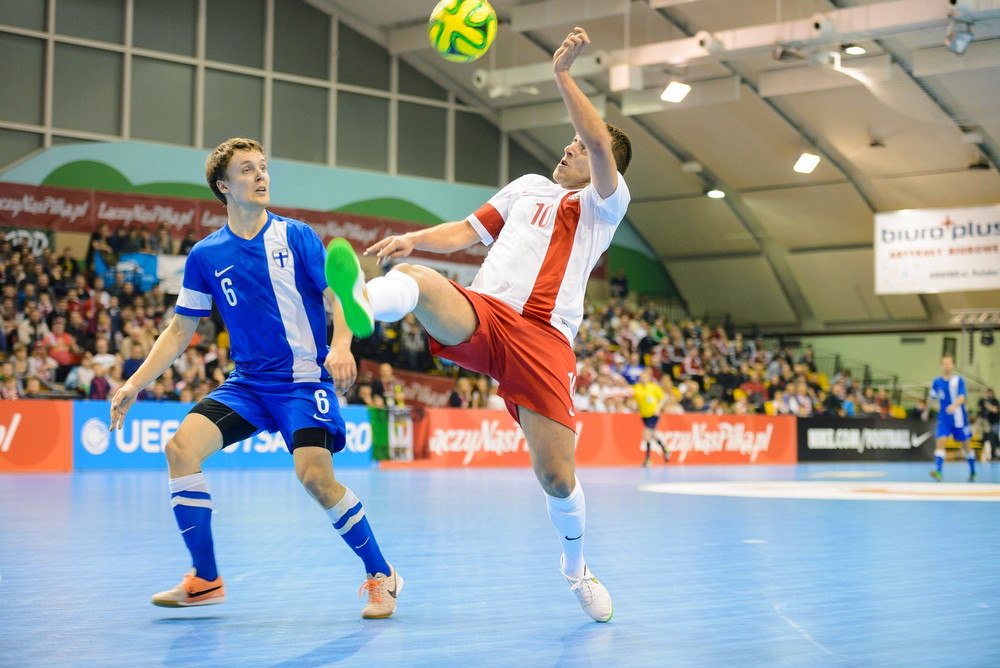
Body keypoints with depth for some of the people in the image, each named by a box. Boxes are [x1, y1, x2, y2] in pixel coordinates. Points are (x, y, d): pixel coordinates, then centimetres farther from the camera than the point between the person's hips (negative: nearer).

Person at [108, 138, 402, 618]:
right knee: (181, 447, -16)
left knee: (315, 475, -21)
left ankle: (381, 576, 0)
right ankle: (205, 579, -3)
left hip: (304, 380, -3)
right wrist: (135, 384, 2)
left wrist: (340, 345, -27)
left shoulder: (295, 236, -3)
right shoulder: (205, 256, 4)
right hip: (247, 383, 4)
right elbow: (180, 330, 10)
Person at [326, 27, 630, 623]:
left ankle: (577, 567, 23)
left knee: (557, 477, -8)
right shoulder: (529, 187, 27)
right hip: (479, 315, 3)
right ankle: (363, 304, -68)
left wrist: (562, 75, -12)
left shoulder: (605, 203, 11)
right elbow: (466, 232, 26)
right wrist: (415, 239, 7)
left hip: (543, 339, -3)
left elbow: (602, 145, -8)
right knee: (415, 277, -31)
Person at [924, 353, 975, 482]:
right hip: (943, 419, 2)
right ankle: (938, 472, -27)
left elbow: (962, 397, -24)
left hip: (959, 419, -2)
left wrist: (954, 405, -43)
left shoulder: (959, 380, -10)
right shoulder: (937, 382, 1)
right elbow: (932, 397, 17)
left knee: (965, 445, 12)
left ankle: (972, 472, 30)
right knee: (941, 442, -17)